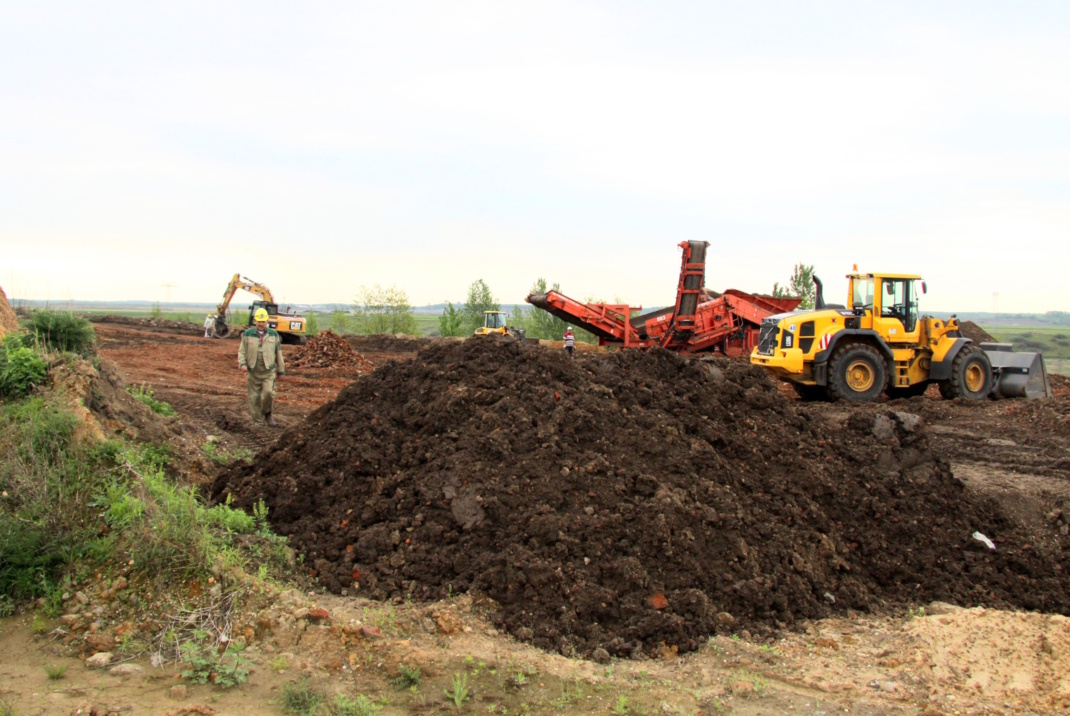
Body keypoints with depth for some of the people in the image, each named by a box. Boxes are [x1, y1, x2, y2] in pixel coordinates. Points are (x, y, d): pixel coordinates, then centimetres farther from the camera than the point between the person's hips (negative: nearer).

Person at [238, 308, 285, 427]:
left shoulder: (273, 334, 6)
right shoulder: (247, 334, 3)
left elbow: (278, 353, 11)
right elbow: (241, 351, 3)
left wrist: (281, 370, 12)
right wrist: (242, 363, -16)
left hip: (269, 371, 0)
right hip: (252, 372, 0)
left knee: (268, 392, -18)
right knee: (254, 397, 2)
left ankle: (268, 414, 8)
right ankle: (256, 422, 14)